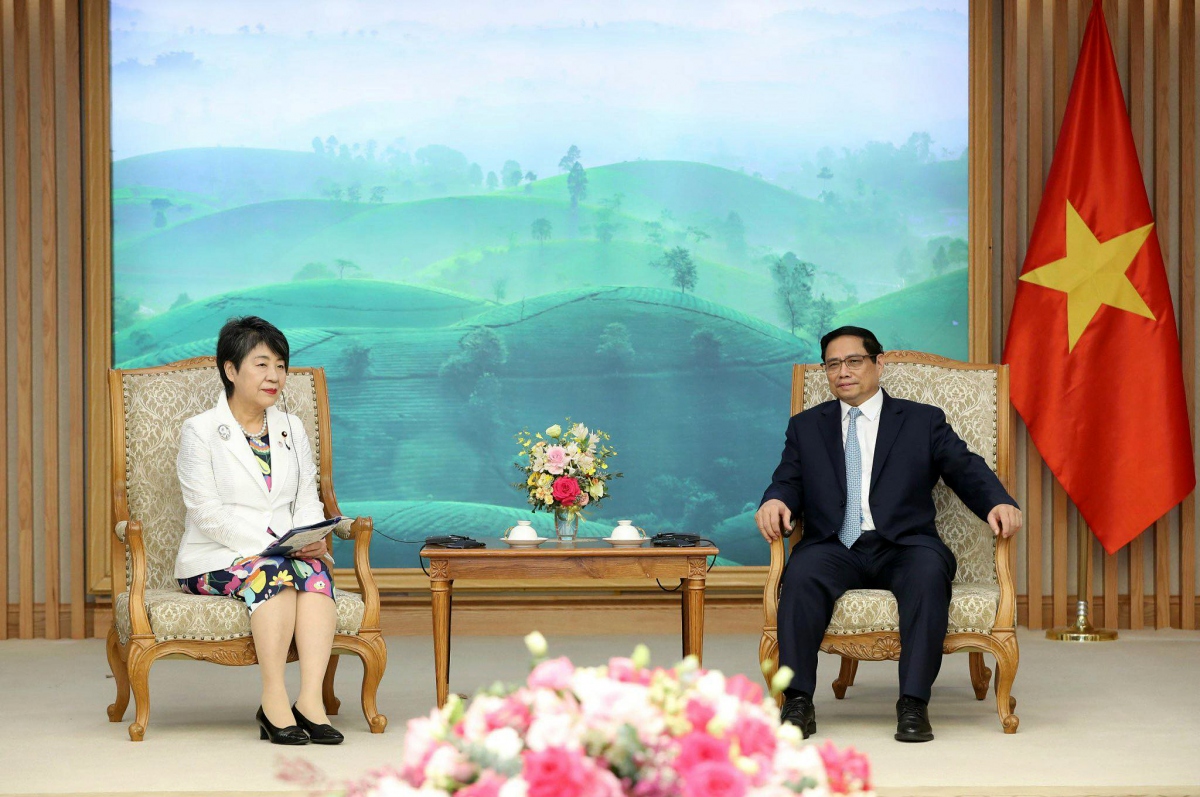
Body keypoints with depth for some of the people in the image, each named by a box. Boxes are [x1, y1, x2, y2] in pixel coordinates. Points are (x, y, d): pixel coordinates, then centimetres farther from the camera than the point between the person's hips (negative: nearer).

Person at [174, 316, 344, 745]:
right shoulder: (200, 431, 0)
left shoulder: (292, 429, 18)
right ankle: (273, 701, -37)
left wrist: (312, 540, -11)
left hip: (287, 554, 4)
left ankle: (311, 700, -41)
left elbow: (307, 502, 13)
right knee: (273, 572, -36)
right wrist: (272, 543, -21)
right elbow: (209, 514, -10)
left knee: (315, 571, -30)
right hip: (215, 560, -4)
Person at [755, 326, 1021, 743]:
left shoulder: (923, 421, 16)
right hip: (835, 548, 1)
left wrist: (998, 503, -14)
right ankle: (797, 702, -33)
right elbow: (789, 482, 14)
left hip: (902, 547, -1)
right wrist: (774, 501, -11)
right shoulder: (806, 426, 23)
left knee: (929, 573, -36)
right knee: (801, 573, -34)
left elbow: (968, 470, 7)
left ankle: (914, 704, -37)